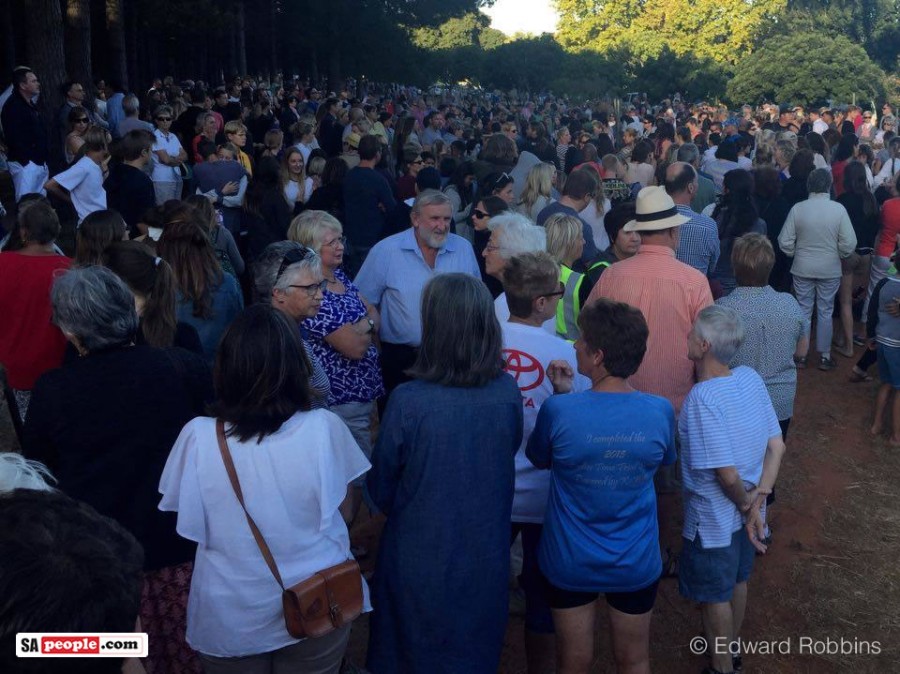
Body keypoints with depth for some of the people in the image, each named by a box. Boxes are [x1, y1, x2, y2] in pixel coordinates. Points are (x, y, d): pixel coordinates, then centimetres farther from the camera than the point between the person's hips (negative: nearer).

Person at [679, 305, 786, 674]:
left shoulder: (702, 398, -30)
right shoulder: (750, 377, -9)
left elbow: (727, 473, -28)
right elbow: (777, 446, -5)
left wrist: (746, 503, -10)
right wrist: (757, 501, -7)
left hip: (713, 519, -7)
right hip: (743, 512, 7)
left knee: (714, 596, 15)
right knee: (737, 580, 27)